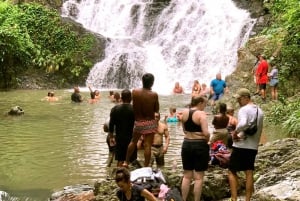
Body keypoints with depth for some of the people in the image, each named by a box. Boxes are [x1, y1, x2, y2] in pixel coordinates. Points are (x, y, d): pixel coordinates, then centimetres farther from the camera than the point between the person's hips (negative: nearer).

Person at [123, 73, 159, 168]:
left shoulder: (135, 92, -9)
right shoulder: (154, 95, -16)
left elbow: (134, 107, -1)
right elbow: (156, 110, -6)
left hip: (138, 122, 3)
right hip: (150, 122, -3)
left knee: (133, 142, 22)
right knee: (147, 145, 3)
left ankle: (126, 162, 31)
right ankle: (146, 167, 8)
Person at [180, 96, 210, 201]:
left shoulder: (184, 112, 5)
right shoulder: (201, 114, -14)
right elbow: (206, 133, -21)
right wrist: (206, 140, -3)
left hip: (187, 145, 6)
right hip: (200, 146, -6)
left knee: (187, 176, 15)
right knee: (198, 177, 3)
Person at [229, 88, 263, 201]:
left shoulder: (244, 109, -14)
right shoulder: (259, 111, 13)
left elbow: (243, 124, -32)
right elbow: (259, 129, 16)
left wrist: (235, 132, -17)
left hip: (241, 145, -7)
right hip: (253, 146, 7)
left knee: (232, 172, 3)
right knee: (249, 173, 9)